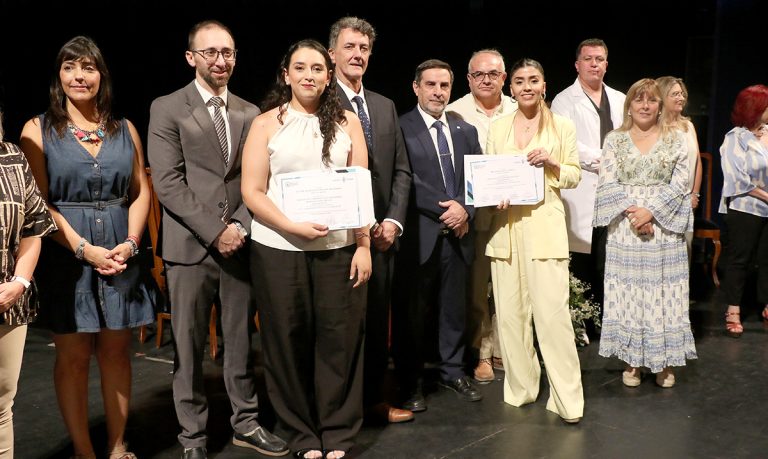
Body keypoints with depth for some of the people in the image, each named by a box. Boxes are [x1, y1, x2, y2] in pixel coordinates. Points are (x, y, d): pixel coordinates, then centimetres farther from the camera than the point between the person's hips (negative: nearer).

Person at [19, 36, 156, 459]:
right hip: (66, 257, -2)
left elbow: (141, 192, 9)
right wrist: (84, 249, -15)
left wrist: (130, 243, -7)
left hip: (120, 255, 3)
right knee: (72, 356, 3)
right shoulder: (38, 130, 0)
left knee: (116, 351, 9)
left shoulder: (124, 129, 9)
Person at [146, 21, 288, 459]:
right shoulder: (167, 109, -1)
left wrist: (240, 227, -6)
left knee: (241, 341, 11)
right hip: (190, 246, -3)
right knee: (189, 348, 4)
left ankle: (246, 423, 25)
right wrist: (214, 231, -13)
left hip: (240, 243, 4)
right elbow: (168, 183, -8)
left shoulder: (250, 113, 12)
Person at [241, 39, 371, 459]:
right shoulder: (267, 124, 3)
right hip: (279, 248, -1)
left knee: (339, 338, 3)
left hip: (339, 247, 1)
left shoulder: (347, 122, 8)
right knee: (288, 341, 6)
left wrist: (364, 245, -2)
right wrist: (294, 227, -14)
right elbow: (252, 192, -1)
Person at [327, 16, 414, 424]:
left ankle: (373, 397, 25)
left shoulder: (385, 106, 14)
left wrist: (394, 221, 0)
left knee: (377, 319, 11)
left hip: (382, 233, 6)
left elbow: (401, 170, 13)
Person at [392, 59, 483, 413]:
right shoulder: (402, 128, -4)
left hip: (457, 232, 5)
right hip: (419, 234, -5)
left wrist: (465, 209, -7)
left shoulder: (466, 131, 13)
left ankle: (452, 371, 28)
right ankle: (411, 382, 18)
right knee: (412, 311, 4)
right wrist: (443, 210, -14)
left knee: (455, 307, 12)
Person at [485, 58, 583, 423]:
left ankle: (567, 398, 0)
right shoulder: (498, 128, 11)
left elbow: (574, 176, 7)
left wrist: (551, 163, -12)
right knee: (510, 311, 4)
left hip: (545, 225, -3)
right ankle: (520, 387, 19)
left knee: (552, 312, -9)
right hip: (506, 225, 3)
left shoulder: (562, 126, 5)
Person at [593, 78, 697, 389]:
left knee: (663, 295, 2)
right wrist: (632, 212, -14)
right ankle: (632, 361, 14)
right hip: (625, 230, 1)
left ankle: (665, 361, 14)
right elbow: (608, 182, -2)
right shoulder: (615, 140, 6)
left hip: (665, 229, 0)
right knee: (627, 294, 3)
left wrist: (651, 211, -14)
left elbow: (679, 183, -3)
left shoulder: (675, 139, 5)